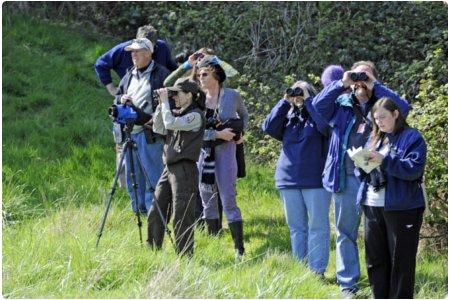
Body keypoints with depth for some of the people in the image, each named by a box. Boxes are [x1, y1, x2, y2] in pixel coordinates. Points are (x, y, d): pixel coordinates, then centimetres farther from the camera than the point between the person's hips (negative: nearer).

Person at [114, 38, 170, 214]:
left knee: (152, 174, -7)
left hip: (149, 132, -7)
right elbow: (117, 97, 26)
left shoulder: (161, 74, -3)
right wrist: (121, 99, 3)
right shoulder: (129, 76, 19)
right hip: (129, 132, 7)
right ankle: (138, 211, 20)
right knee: (132, 176, 11)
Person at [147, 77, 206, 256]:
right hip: (169, 168, 9)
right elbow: (158, 129, 16)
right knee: (155, 213, 9)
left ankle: (185, 256, -2)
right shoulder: (178, 114, 16)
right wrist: (160, 105, 8)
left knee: (181, 218, -7)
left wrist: (165, 101, -9)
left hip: (184, 169, -9)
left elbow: (170, 124, -19)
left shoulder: (196, 115, -9)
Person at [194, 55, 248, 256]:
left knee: (228, 201, -8)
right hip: (203, 154, 3)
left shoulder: (232, 96, -2)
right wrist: (218, 134, -16)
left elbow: (244, 115, 18)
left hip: (225, 151, -3)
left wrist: (239, 133, 3)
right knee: (208, 201, 9)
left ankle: (240, 249, -6)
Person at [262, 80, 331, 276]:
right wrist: (284, 102, -4)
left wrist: (308, 100, -12)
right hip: (289, 179, 5)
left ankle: (317, 270, -2)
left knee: (318, 226, -3)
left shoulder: (316, 115, 1)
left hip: (315, 180, -5)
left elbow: (325, 126, -20)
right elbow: (269, 127, -2)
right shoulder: (288, 117, 13)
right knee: (296, 227, 9)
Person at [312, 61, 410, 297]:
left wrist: (374, 86, -8)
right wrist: (341, 84, -9)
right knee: (346, 233, 7)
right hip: (346, 178, 1)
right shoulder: (342, 105, 11)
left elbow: (403, 107, -10)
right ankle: (347, 284, 14)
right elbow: (318, 105, -5)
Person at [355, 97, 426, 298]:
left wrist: (384, 160, -23)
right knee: (375, 259, 9)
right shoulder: (374, 139, 17)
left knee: (401, 260, -1)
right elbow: (362, 173, 18)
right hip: (372, 206, 7)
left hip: (401, 207, -7)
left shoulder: (412, 138, -3)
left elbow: (414, 169, -16)